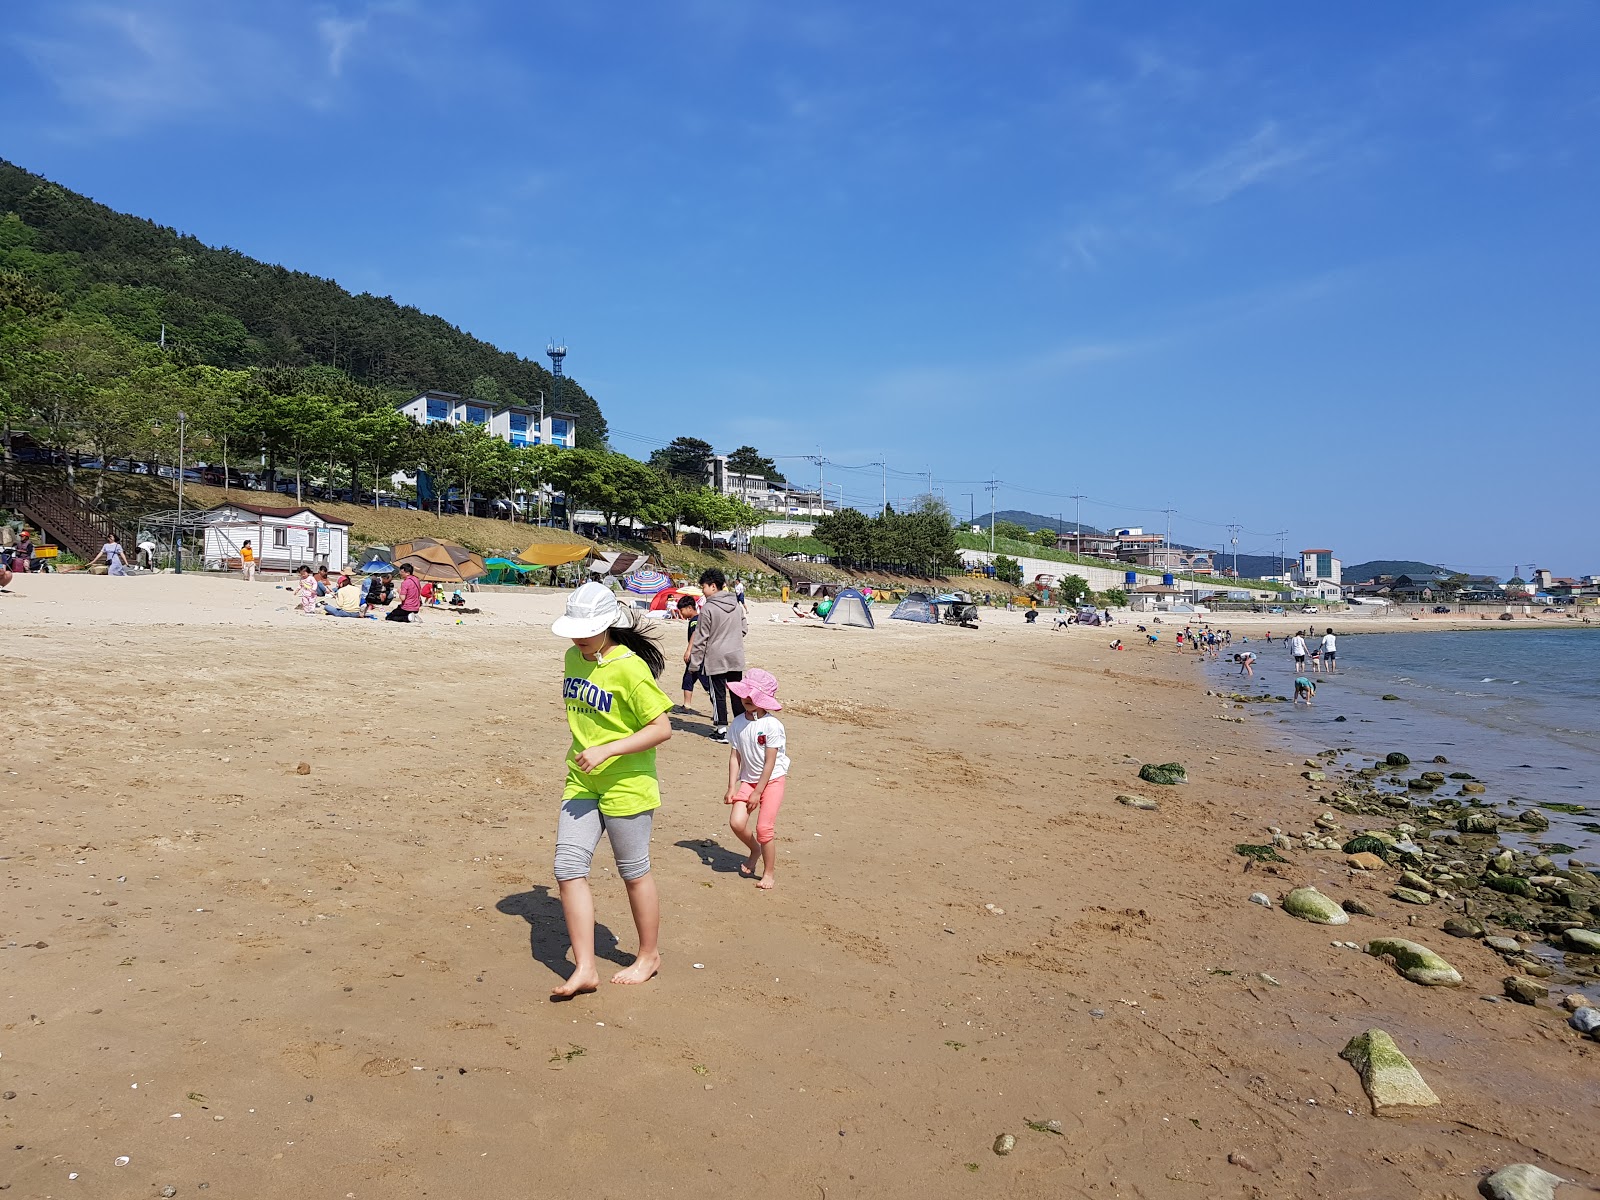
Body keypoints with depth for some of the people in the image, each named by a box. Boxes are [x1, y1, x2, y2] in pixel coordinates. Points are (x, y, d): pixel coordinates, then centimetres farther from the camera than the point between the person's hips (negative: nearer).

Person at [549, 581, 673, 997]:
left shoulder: (630, 667, -18)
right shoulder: (574, 658, 6)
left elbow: (662, 728, -20)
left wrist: (606, 751, -25)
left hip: (625, 786, -7)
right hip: (581, 784, 7)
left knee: (634, 873, 8)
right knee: (568, 869, -1)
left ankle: (649, 956, 28)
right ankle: (584, 969, 7)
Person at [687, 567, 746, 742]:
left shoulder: (708, 608, -13)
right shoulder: (736, 605, 5)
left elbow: (700, 638, -11)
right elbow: (745, 628, 13)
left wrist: (694, 662, -6)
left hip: (716, 658, -5)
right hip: (736, 657, 5)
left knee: (718, 694, 2)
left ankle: (722, 729, 3)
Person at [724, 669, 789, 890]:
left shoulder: (772, 725, -18)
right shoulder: (737, 724, -3)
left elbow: (770, 763, -16)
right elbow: (735, 756, 0)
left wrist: (757, 792, -15)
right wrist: (732, 787, -6)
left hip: (772, 779, -4)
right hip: (748, 779, 4)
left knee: (764, 828, -10)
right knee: (736, 822, -11)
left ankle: (770, 872, 12)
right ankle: (755, 850, 21)